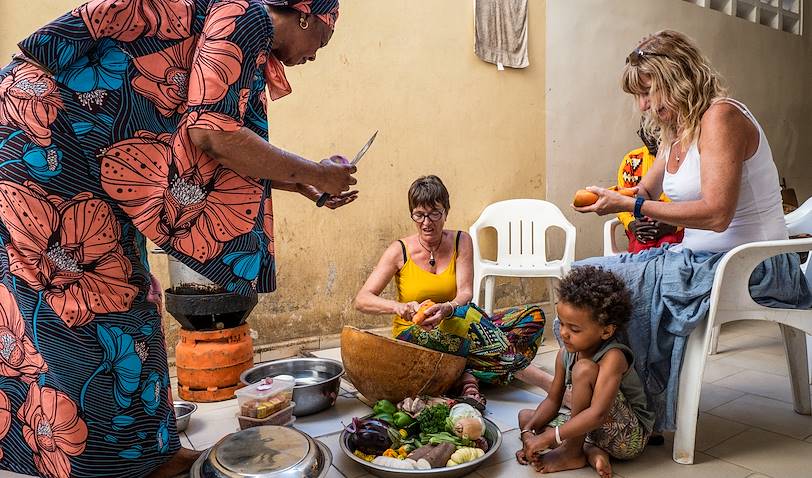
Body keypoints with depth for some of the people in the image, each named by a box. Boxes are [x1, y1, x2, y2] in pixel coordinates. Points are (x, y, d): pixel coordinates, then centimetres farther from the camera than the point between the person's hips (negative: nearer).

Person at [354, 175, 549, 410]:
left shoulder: (461, 242, -1)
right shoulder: (400, 251, -7)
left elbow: (465, 293, -11)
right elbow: (362, 300, -13)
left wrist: (447, 309, -35)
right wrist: (398, 307, -33)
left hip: (451, 326, 4)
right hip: (412, 336, -3)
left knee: (534, 316, -14)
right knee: (463, 314, -36)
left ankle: (469, 376, -26)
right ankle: (514, 366, -22)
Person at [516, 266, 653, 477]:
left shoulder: (612, 357, -27)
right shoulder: (565, 354, -4)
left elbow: (597, 414, -37)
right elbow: (553, 400, 4)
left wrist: (546, 438, -35)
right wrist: (528, 431, -13)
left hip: (630, 437, -8)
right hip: (590, 429, 8)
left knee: (584, 369, -30)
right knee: (525, 416, 3)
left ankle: (572, 453, -15)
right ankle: (590, 452, -12)